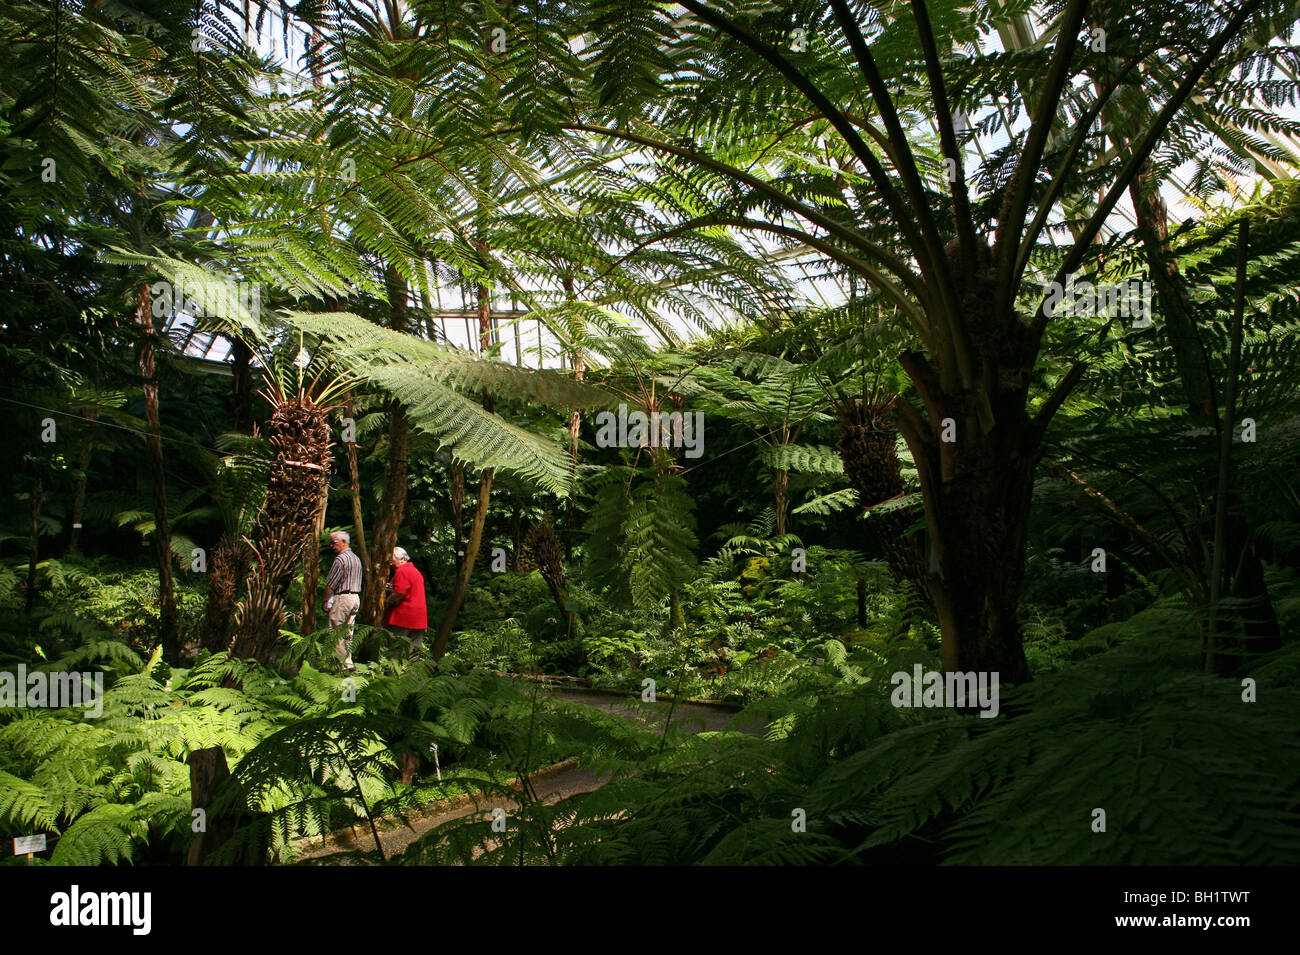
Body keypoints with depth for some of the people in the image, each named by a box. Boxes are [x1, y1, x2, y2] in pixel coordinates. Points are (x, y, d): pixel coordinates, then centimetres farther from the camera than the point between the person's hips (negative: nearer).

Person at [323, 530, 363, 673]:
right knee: (348, 633, 12)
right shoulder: (357, 559, 15)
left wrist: (326, 601, -4)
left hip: (342, 598, -9)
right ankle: (348, 662, 12)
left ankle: (346, 664, -6)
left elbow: (330, 584, -12)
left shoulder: (340, 559, -13)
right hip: (356, 597, 9)